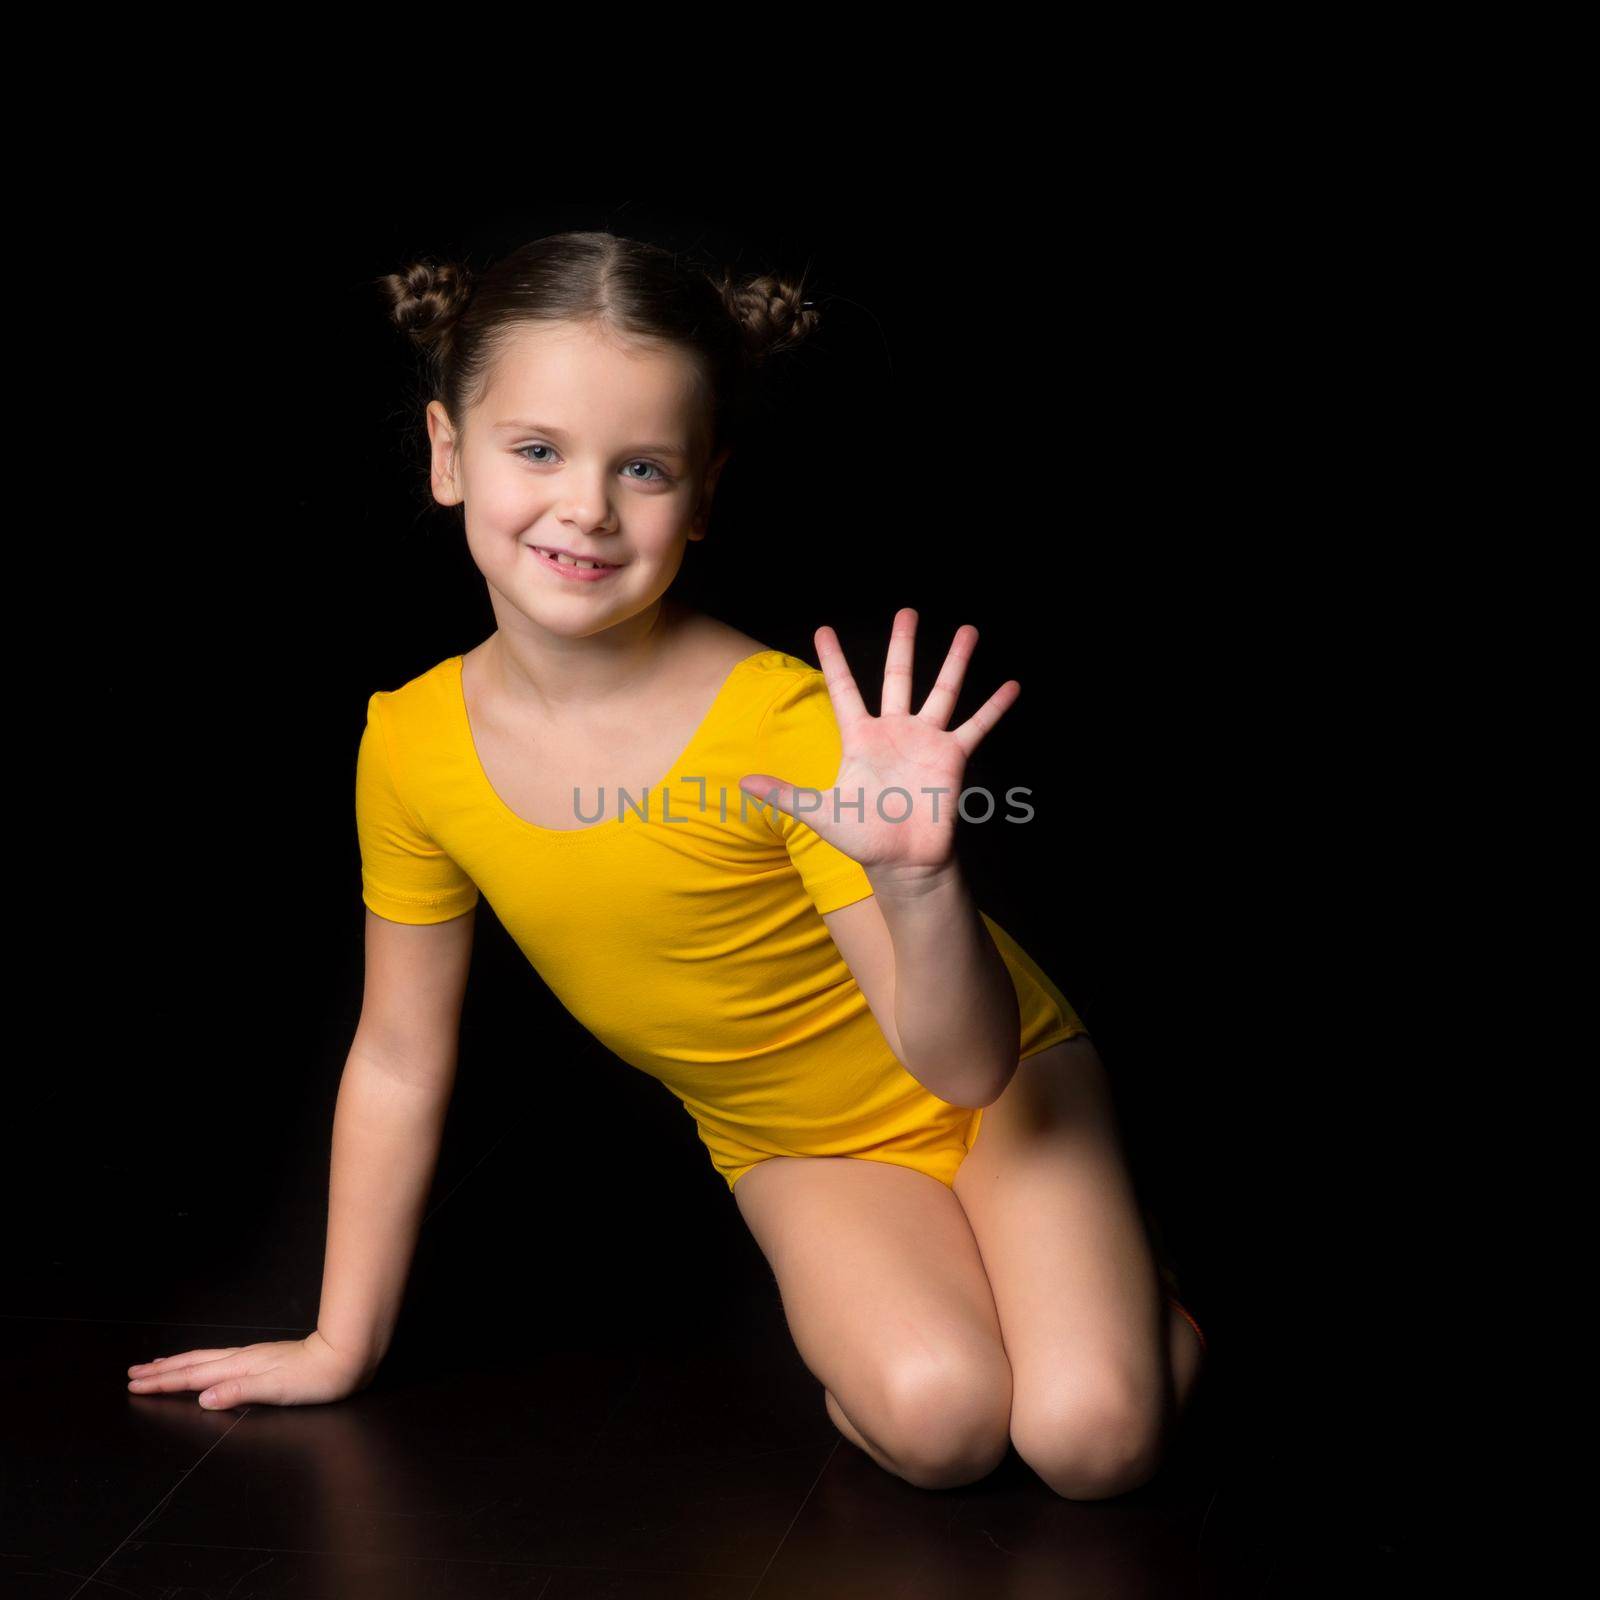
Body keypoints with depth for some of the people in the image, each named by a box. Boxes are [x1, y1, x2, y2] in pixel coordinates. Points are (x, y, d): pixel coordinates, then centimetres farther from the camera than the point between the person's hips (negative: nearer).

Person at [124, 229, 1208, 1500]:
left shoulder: (785, 721, -28)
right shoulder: (412, 748, -16)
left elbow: (968, 1065, -27)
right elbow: (399, 1064, -3)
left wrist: (916, 876, -47)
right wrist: (341, 1346, 2)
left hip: (994, 1093, -2)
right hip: (793, 1145, 2)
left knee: (1088, 1436, -21)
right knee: (934, 1419, -25)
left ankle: (1109, 1265, 12)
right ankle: (848, 1300, 10)